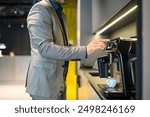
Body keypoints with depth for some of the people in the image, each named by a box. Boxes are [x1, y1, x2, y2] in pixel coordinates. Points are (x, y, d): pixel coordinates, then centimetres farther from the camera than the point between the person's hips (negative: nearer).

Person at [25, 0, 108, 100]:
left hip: (58, 83, 9)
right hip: (44, 83, -9)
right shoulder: (40, 9, -12)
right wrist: (84, 50, -28)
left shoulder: (60, 14, 16)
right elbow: (45, 48, -24)